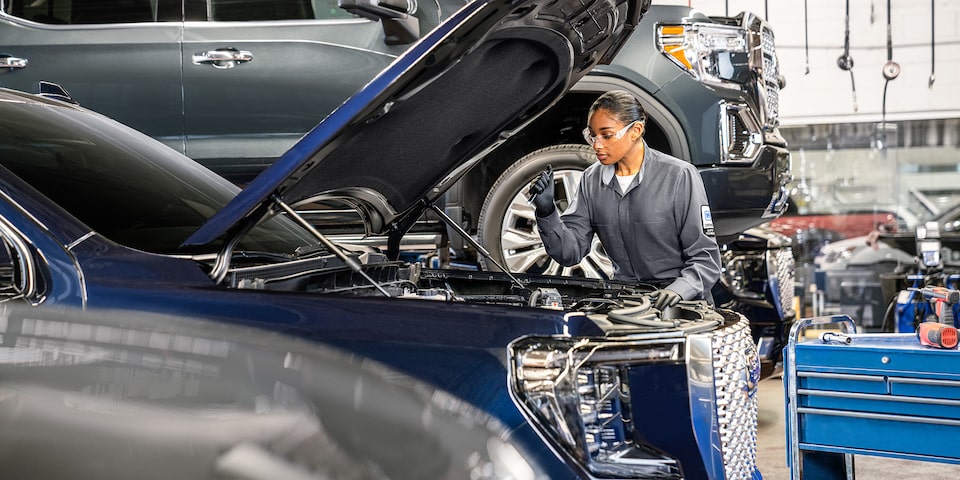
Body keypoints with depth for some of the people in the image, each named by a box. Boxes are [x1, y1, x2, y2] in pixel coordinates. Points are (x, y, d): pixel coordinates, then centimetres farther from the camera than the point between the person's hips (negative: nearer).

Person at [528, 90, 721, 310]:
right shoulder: (592, 180, 6)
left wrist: (677, 290, -27)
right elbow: (570, 252, 1)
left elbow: (705, 259, -9)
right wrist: (547, 212, -15)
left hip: (684, 303, -4)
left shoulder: (680, 176, -9)